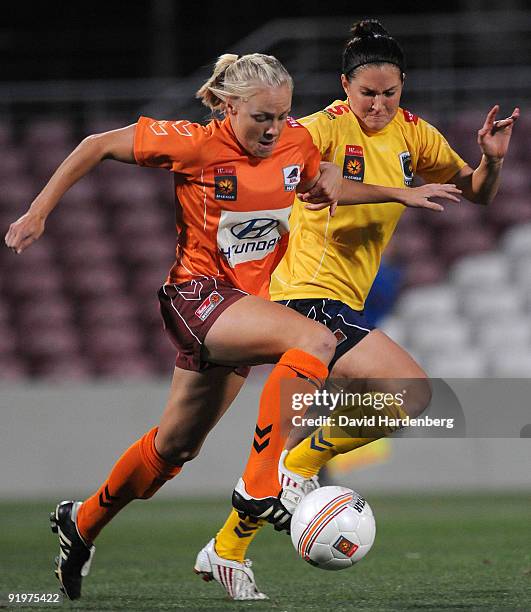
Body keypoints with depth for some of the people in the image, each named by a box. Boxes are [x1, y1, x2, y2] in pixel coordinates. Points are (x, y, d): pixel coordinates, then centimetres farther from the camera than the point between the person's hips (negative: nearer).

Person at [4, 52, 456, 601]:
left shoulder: (297, 141, -1)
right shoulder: (195, 144, -16)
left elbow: (328, 189, 21)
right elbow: (96, 147, -7)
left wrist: (400, 194, 12)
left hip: (247, 300, 7)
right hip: (196, 293, -7)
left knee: (176, 444, 17)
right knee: (315, 342, -31)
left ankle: (81, 522, 38)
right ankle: (263, 487, -32)